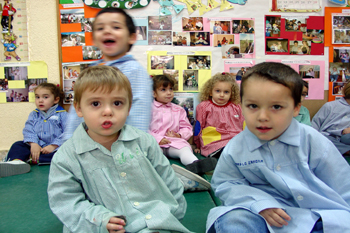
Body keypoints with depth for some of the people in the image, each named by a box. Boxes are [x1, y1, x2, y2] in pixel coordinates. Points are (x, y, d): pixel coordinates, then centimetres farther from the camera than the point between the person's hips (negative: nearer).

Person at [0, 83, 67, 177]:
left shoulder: (62, 114, 1)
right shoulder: (33, 115, 17)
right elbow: (28, 130, 3)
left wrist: (53, 146, -18)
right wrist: (33, 144, -16)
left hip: (55, 147, -4)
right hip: (36, 146, 4)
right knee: (17, 145, -16)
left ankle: (34, 159, -39)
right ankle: (15, 161, -47)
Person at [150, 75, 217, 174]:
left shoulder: (178, 110, 22)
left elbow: (187, 127, 20)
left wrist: (180, 134, -3)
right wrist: (158, 139, -13)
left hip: (174, 142, 1)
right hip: (155, 143, -1)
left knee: (185, 149, -31)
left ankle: (195, 165, -60)